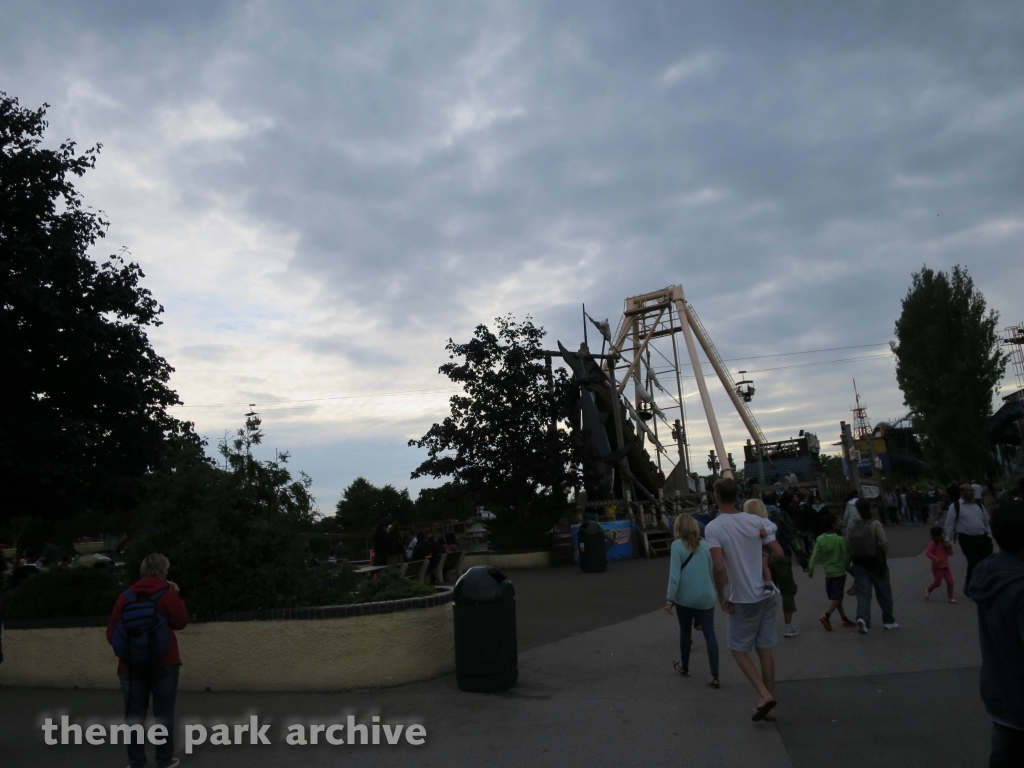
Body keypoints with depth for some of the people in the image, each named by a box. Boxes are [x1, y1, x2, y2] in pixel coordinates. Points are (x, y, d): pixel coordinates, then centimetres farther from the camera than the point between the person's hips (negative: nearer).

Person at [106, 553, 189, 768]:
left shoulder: (126, 596, 2)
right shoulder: (167, 594, -6)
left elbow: (112, 631, 3)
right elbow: (181, 622, 1)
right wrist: (176, 597, 8)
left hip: (132, 663, 3)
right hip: (164, 662, -2)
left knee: (134, 716, 9)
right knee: (163, 714, 6)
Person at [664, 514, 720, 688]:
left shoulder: (677, 545, -8)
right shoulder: (706, 545, 5)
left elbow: (675, 574, -14)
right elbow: (712, 573, 11)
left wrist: (670, 598, -10)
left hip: (685, 598, -2)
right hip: (706, 597, 3)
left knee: (685, 631, 16)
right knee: (710, 634, 4)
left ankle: (684, 666, 34)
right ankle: (714, 676, -2)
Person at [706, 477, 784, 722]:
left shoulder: (713, 528, -15)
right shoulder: (755, 521, -2)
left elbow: (719, 567, -23)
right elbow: (779, 553, 1)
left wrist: (721, 596, -9)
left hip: (743, 599, -5)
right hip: (766, 595, 5)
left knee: (739, 649, 12)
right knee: (764, 650, 13)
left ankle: (764, 694, -1)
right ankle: (769, 706, 20)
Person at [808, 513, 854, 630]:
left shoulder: (820, 539, -5)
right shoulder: (841, 540, -15)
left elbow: (815, 557, -4)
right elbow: (846, 557, -10)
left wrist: (811, 569, 4)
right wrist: (846, 566, 9)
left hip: (828, 572, 5)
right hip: (839, 572, -5)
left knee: (834, 597, 16)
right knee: (837, 597, -2)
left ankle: (844, 618, 21)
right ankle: (826, 616, -20)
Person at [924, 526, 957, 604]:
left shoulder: (944, 543, 9)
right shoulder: (933, 543, -15)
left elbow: (950, 553, 8)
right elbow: (927, 552, -21)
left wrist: (949, 547, -11)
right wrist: (935, 558, -33)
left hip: (945, 567, 7)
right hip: (937, 567, -7)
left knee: (950, 581, 2)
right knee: (938, 582, -2)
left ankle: (951, 597, 13)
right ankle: (928, 591, 24)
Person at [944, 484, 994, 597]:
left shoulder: (979, 505, 12)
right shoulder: (955, 506, -6)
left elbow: (986, 521, 20)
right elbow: (949, 524, -7)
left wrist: (989, 535, 13)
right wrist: (948, 540, -11)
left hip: (982, 538, 6)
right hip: (967, 539, -6)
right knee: (974, 563, -10)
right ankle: (969, 587, 11)